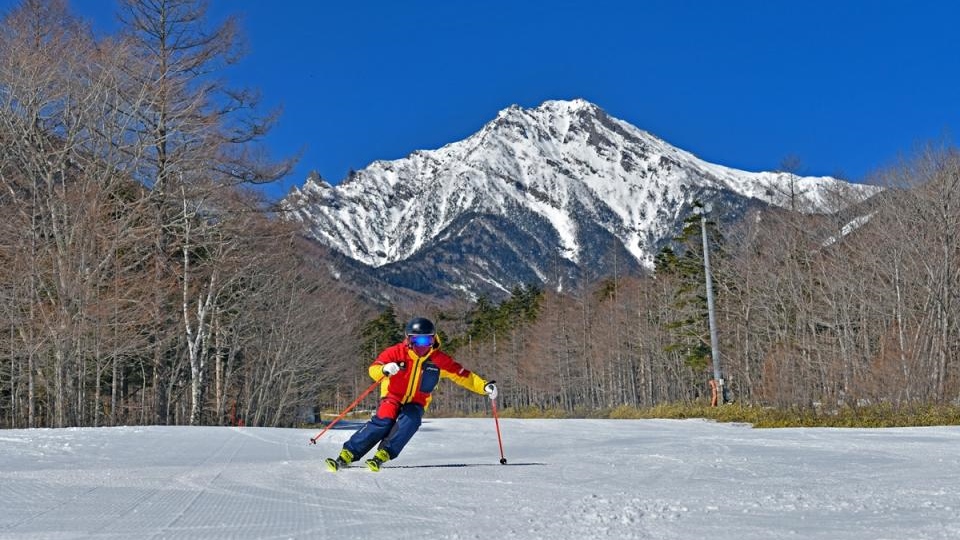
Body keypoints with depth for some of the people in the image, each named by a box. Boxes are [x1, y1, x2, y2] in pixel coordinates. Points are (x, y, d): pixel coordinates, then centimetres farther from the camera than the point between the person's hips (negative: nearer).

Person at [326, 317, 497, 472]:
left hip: (416, 403, 2)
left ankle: (382, 455, -27)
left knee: (410, 421, -30)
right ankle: (347, 455, -25)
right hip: (393, 397, -2)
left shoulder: (439, 359, -9)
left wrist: (484, 386, -16)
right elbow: (373, 369, -23)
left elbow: (462, 375, -5)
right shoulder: (396, 352, -16)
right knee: (383, 421, -27)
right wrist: (384, 370, -46)